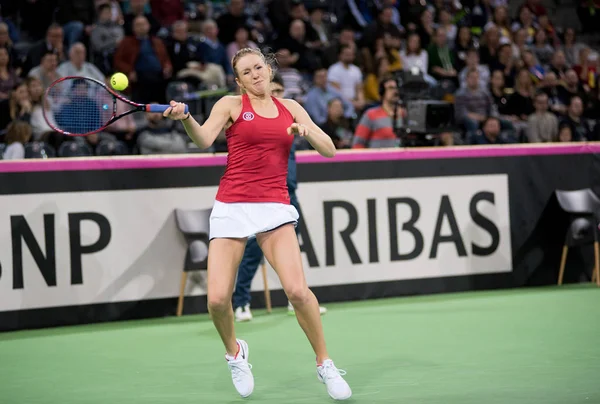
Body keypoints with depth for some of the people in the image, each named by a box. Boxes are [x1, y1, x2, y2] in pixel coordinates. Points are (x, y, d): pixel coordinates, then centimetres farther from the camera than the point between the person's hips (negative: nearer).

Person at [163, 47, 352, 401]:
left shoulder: (291, 108, 13)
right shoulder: (230, 105, 5)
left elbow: (330, 150, 13)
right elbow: (204, 139, -13)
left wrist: (307, 130, -7)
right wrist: (185, 118, -33)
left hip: (275, 208, 1)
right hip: (232, 208, -1)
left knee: (297, 289, -18)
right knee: (218, 299, -11)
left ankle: (325, 364, 1)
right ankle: (234, 351, 21)